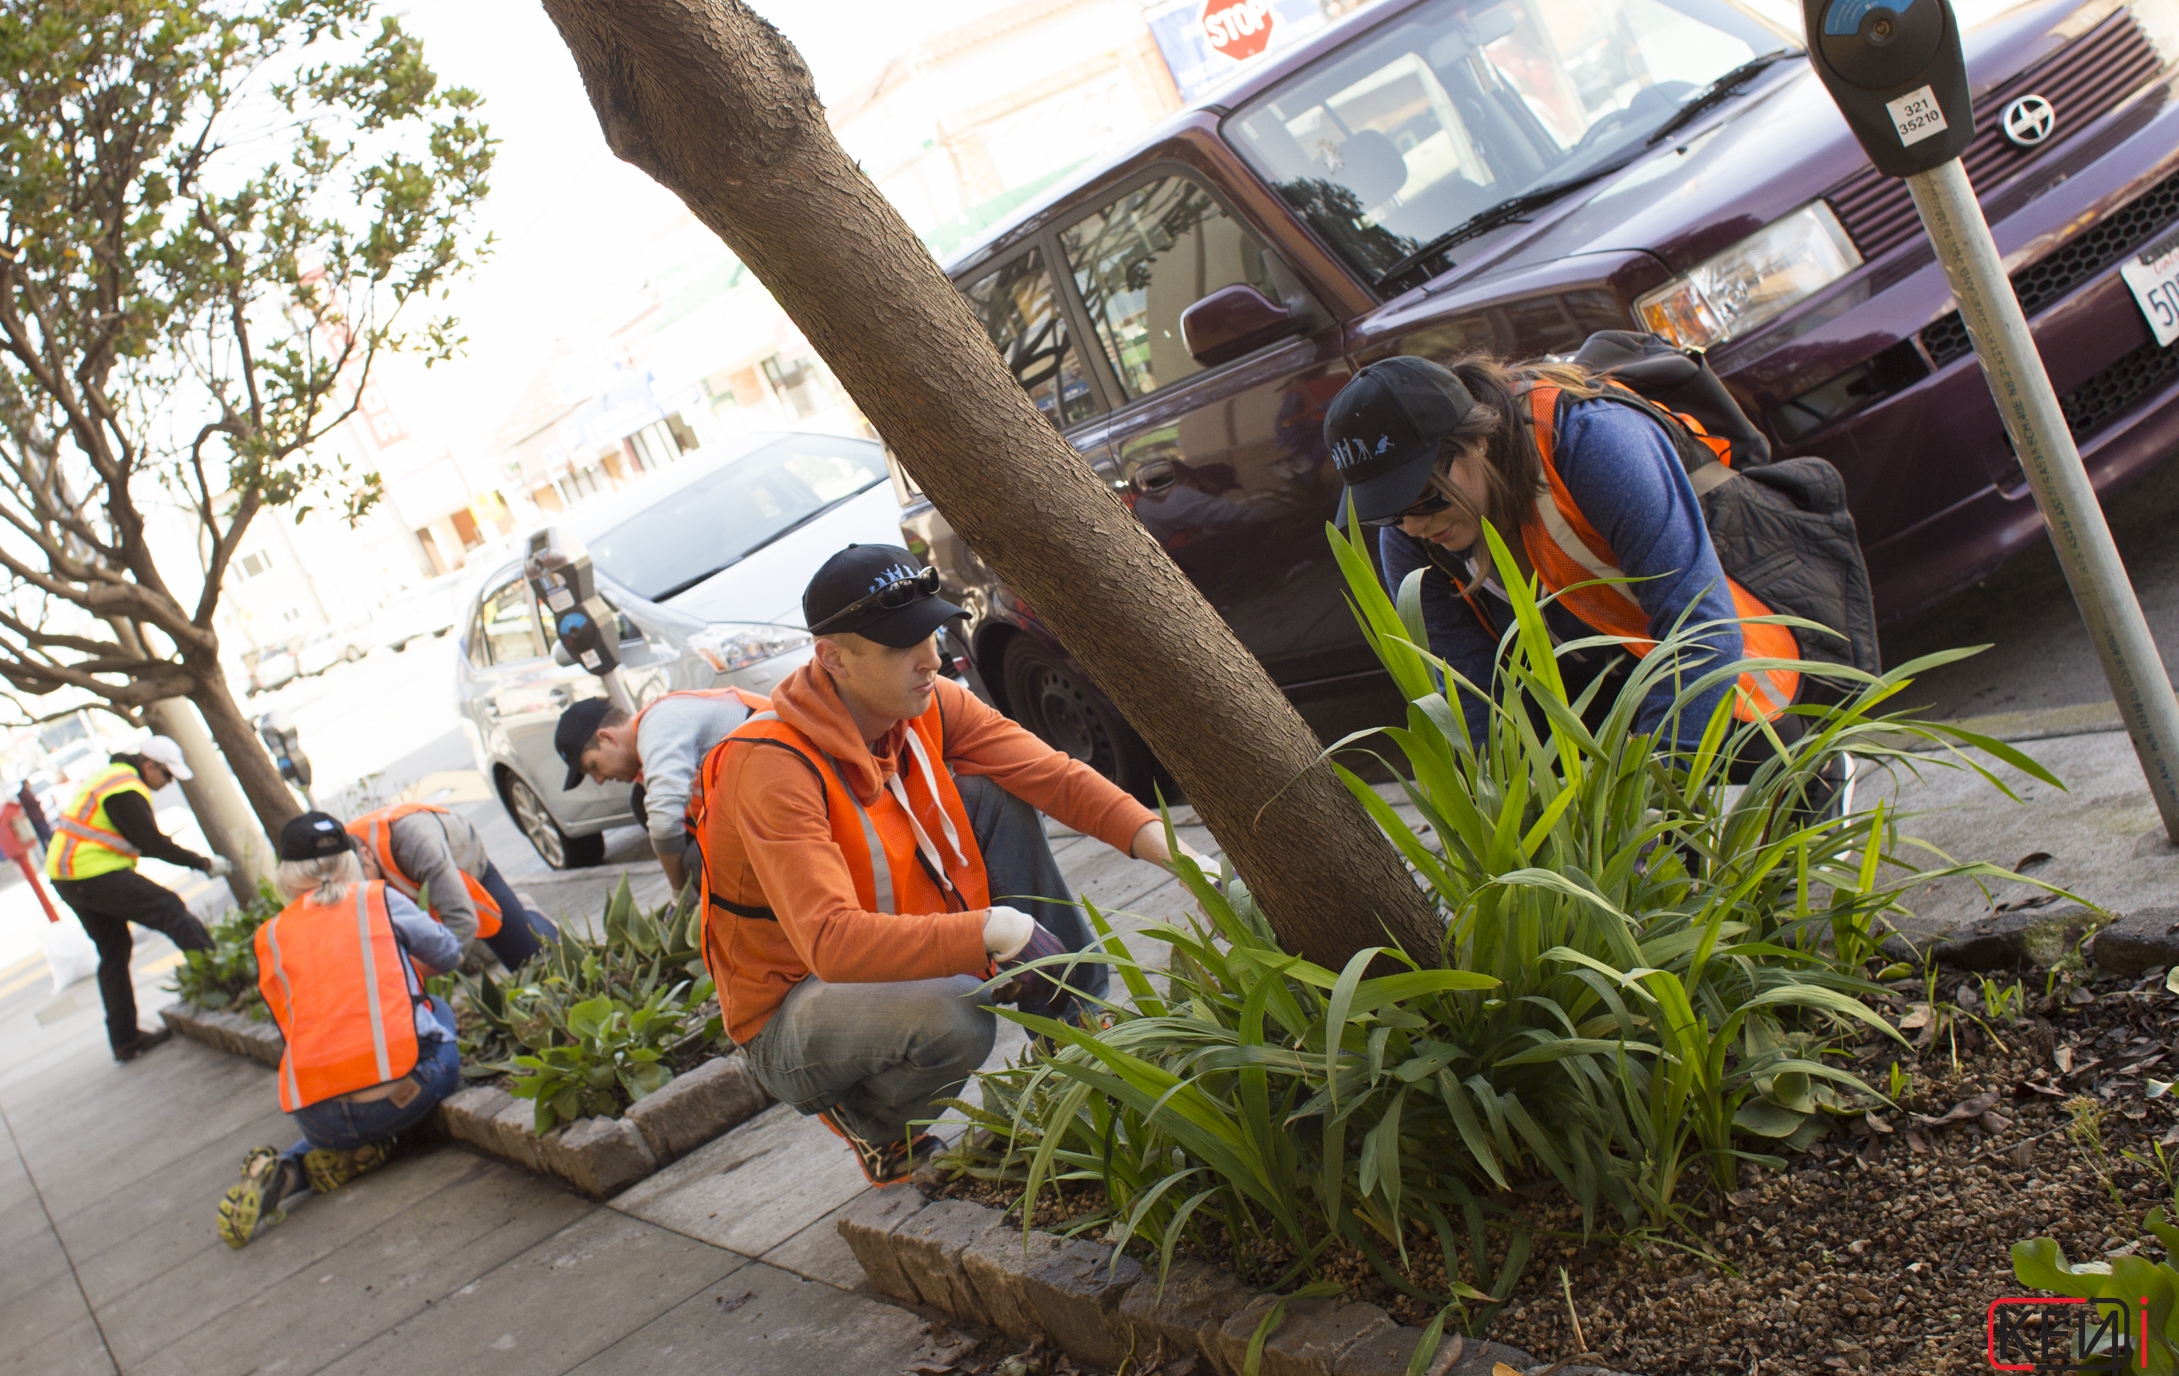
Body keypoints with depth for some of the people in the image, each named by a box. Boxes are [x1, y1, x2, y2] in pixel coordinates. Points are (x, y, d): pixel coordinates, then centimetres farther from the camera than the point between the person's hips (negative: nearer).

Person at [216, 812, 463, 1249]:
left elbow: (290, 1025, 20)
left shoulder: (269, 938, 13)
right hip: (404, 1090, -3)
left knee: (333, 1141, 40)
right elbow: (448, 954, 20)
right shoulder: (378, 899, 7)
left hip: (317, 1114, 3)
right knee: (436, 1008, 30)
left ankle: (284, 1170, 4)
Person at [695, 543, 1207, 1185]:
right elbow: (830, 940, -40)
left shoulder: (925, 705, -8)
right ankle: (871, 1117, -2)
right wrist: (993, 930, -45)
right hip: (795, 1007, -7)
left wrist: (1167, 846, -21)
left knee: (994, 799, -4)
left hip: (906, 954, 8)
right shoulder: (773, 770, -31)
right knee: (954, 1013, -36)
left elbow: (1051, 773, -8)